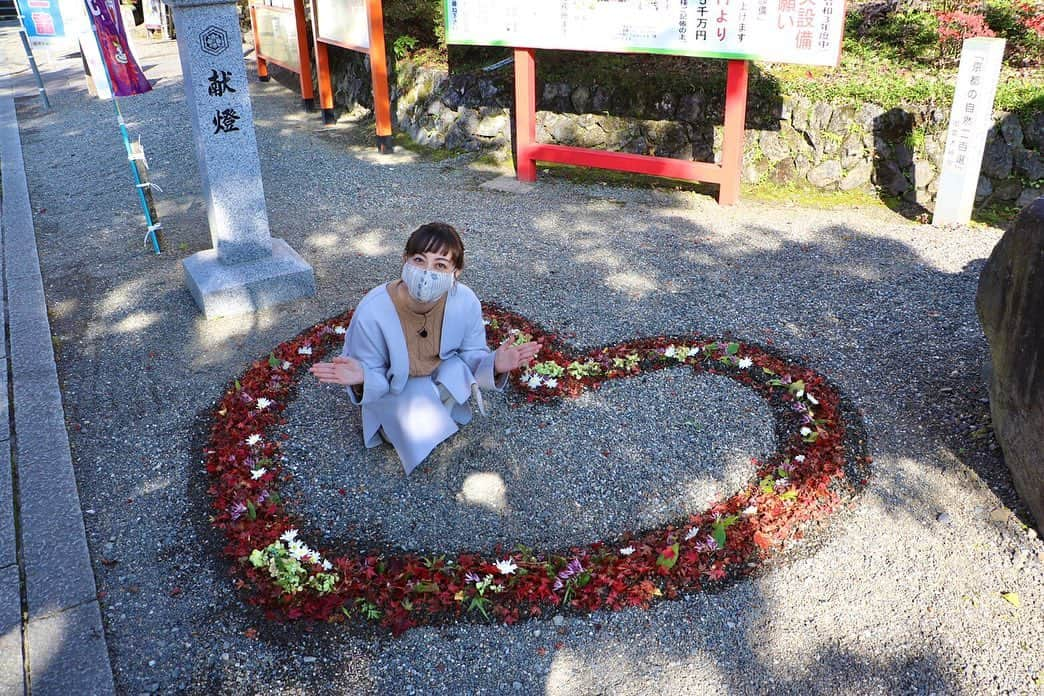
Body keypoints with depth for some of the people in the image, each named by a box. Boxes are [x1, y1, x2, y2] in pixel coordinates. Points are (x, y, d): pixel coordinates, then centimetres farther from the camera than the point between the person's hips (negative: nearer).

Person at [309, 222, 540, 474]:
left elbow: (472, 357, -9)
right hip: (394, 388, -2)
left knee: (458, 370, -29)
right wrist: (361, 378, -42)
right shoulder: (372, 311, -31)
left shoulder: (466, 302, -25)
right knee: (421, 434, -25)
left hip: (443, 378, 3)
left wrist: (494, 365, -33)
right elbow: (375, 380, -18)